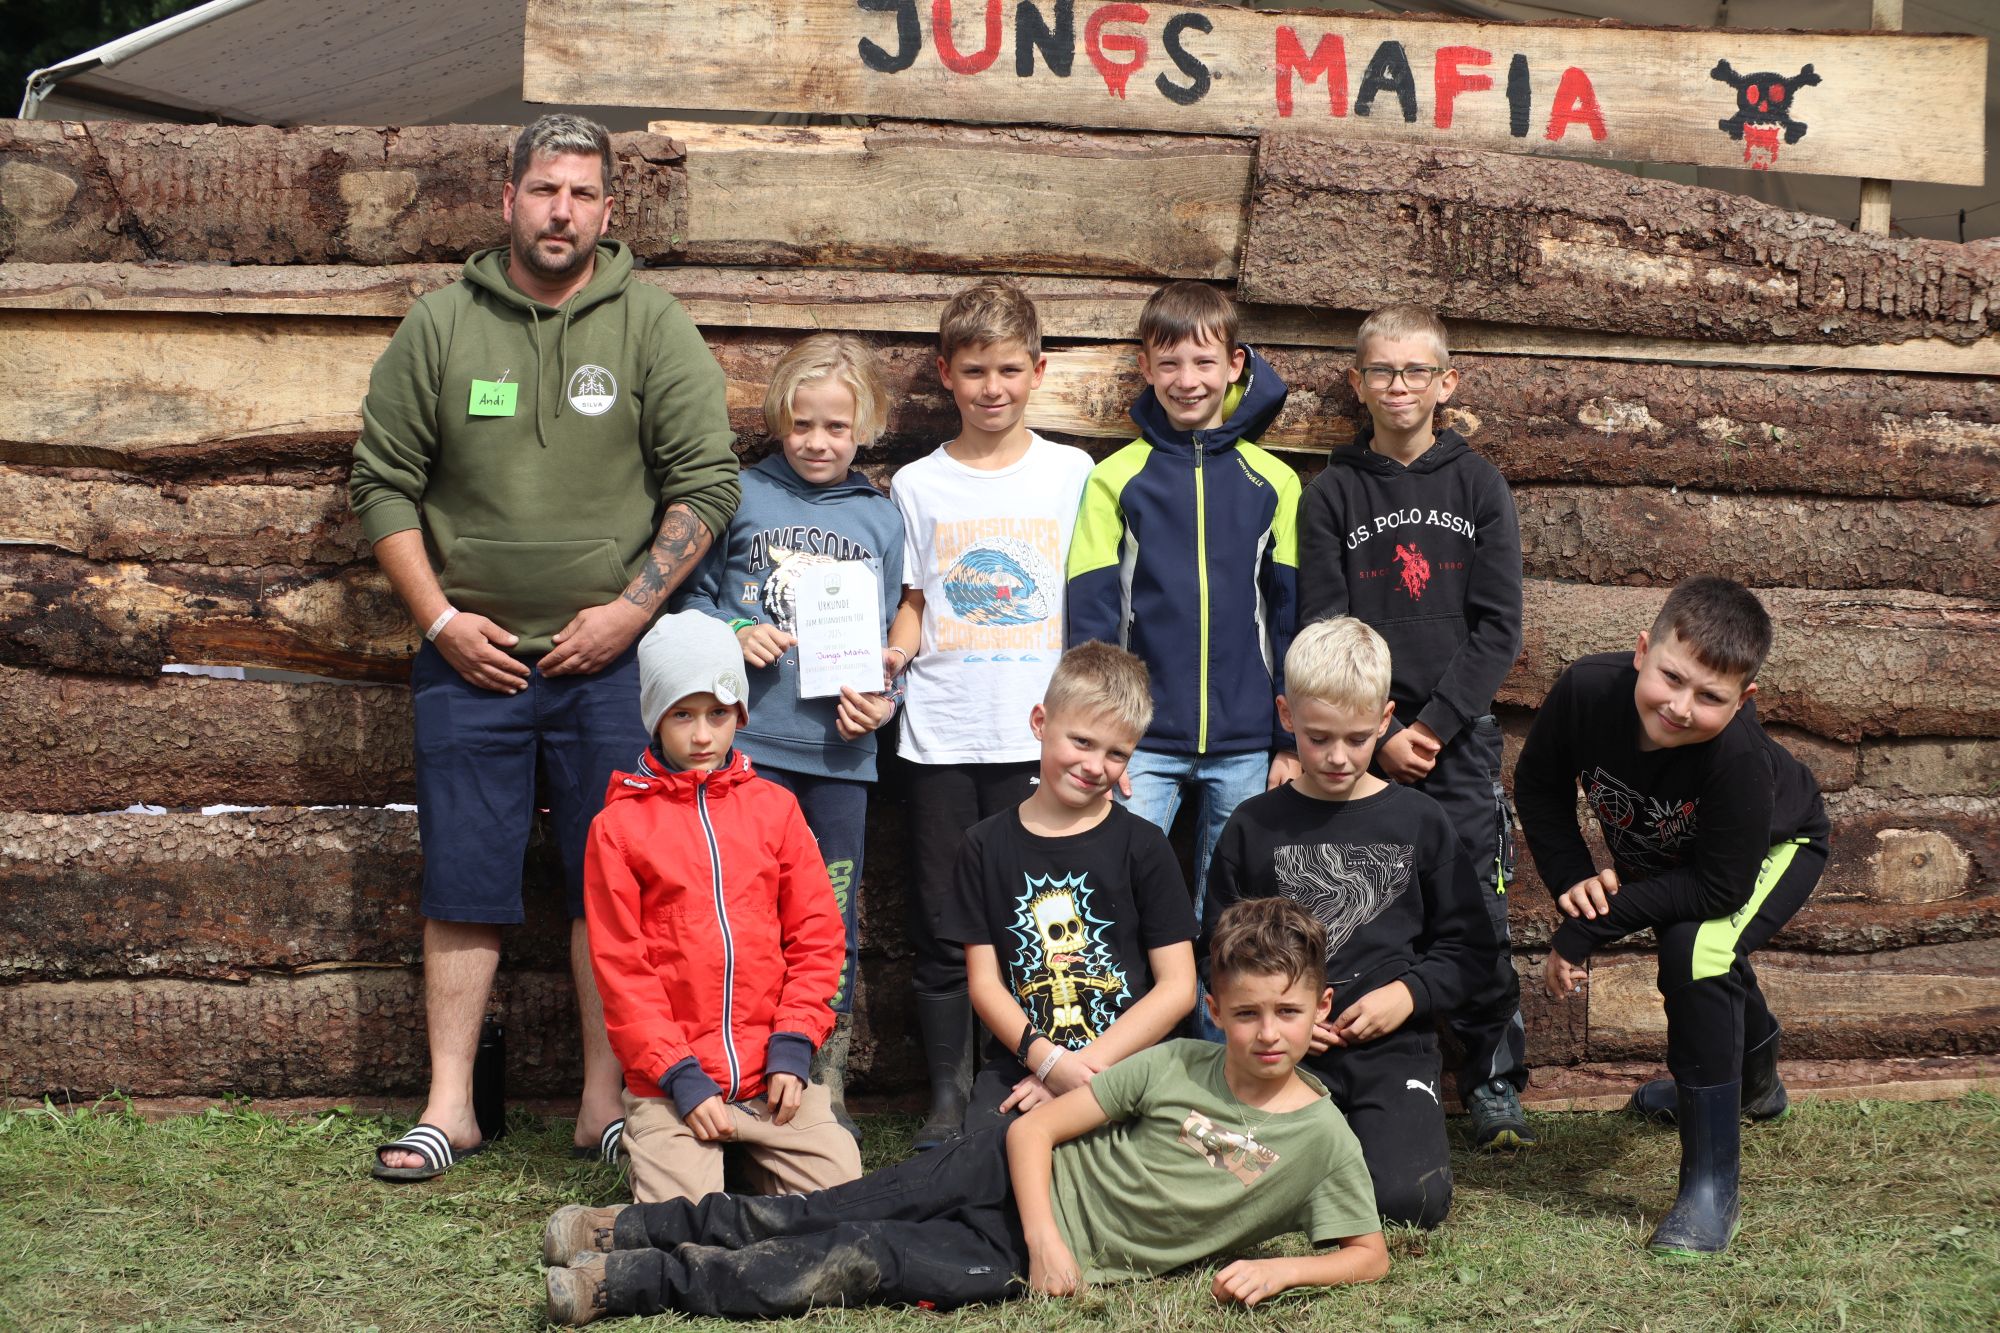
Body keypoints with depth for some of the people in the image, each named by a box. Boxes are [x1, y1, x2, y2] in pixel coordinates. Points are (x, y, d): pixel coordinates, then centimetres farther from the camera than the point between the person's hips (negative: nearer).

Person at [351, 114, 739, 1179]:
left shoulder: (651, 328, 0)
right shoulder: (440, 327, 3)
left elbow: (705, 481, -2)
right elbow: (382, 482, 6)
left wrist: (631, 609, -8)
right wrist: (439, 618, -2)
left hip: (610, 658, -1)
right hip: (469, 658, 1)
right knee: (463, 887, 5)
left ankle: (607, 1104, 13)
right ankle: (449, 1105, 13)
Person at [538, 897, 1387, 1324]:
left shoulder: (1321, 1139, -8)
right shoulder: (1176, 1068, -6)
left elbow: (1368, 1255, -5)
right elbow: (1034, 1129, -5)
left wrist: (1277, 1269, -22)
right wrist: (1044, 1234, -18)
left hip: (1032, 1267, -1)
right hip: (1014, 1178, 1)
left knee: (857, 1264, -14)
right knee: (812, 1218, -7)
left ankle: (630, 1283, -12)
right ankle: (628, 1231, 9)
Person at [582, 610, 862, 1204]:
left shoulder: (773, 807, 10)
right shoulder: (619, 825, 2)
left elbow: (818, 936, 8)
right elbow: (620, 967, -2)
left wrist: (792, 1045, -5)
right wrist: (680, 1076, -11)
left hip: (770, 1071, 3)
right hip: (670, 1083, -2)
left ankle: (757, 1157, 16)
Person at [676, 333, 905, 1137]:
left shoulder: (880, 518, 10)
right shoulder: (742, 498, 4)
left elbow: (891, 638, 12)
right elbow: (694, 597, 8)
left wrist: (883, 699, -5)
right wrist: (734, 638, -10)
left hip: (842, 749, 2)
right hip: (752, 741, -2)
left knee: (833, 920, 8)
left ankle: (825, 1085, 18)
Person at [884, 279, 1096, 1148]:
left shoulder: (1072, 474, 6)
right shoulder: (918, 484, 8)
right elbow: (913, 602, 13)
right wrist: (890, 655, -8)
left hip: (1039, 733, -1)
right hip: (941, 733, 1)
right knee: (940, 923, 3)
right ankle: (948, 1096, 12)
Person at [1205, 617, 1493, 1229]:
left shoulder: (1420, 823, 6)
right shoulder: (1254, 828, 6)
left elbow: (1467, 948, 8)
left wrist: (1409, 994, -10)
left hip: (1393, 1046, 0)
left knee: (1410, 1199, -23)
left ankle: (1383, 1130, 12)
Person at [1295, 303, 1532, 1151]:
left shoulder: (1477, 486, 5)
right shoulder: (1333, 494, 5)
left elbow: (1498, 627, 0)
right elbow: (1321, 631, 0)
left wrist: (1434, 723, -9)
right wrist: (1378, 735, -9)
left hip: (1459, 736, 0)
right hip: (1362, 743, 0)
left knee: (1476, 914, -1)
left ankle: (1494, 1083, 11)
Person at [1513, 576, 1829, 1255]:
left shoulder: (1738, 757, -46)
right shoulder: (1586, 690, -36)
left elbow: (1719, 886, -38)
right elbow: (1538, 786, -17)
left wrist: (1586, 930, -37)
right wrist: (1573, 880, -30)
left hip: (1776, 848, -6)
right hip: (1663, 854, 6)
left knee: (1698, 950, -32)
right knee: (1698, 960, 30)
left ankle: (1711, 1188, -22)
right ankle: (1755, 1082, 67)